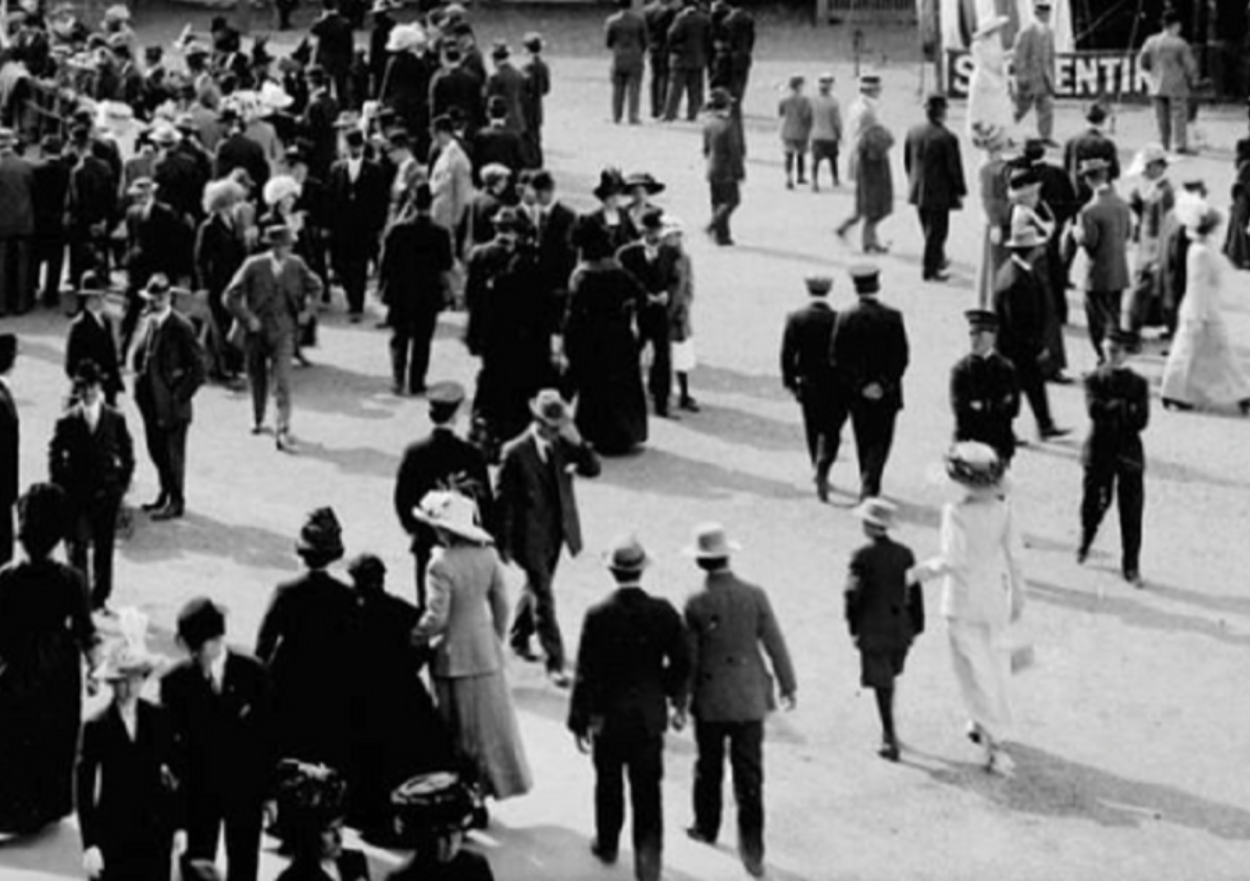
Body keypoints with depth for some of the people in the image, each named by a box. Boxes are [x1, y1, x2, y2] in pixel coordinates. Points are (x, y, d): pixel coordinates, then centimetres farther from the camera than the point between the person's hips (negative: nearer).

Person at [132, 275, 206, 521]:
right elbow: (140, 356, 21)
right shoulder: (150, 322, 7)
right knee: (157, 451, 16)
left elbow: (198, 369, -16)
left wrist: (178, 397, -15)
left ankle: (176, 502, 15)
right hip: (151, 403, 7)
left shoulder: (181, 327, -17)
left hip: (171, 406, -7)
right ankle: (166, 494, 31)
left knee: (172, 454, 3)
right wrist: (139, 381, 8)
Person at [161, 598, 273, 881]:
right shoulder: (176, 680, -7)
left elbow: (267, 734, -4)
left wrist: (268, 790, -3)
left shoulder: (252, 673, -8)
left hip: (245, 786, 0)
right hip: (198, 789, 0)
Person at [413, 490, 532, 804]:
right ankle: (499, 780, 28)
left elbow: (436, 617, -23)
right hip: (486, 649, 6)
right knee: (491, 717, 18)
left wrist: (415, 637, -6)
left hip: (454, 656, -6)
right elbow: (500, 603, 4)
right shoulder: (487, 554, -4)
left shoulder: (441, 564, -24)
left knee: (461, 728, 8)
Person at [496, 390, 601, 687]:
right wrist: (504, 543, -10)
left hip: (556, 533, 6)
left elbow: (593, 469, -5)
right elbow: (502, 498, -12)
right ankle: (555, 662, -3)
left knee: (536, 588, 23)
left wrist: (577, 442, -21)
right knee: (543, 597, -6)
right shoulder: (516, 452, -17)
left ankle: (519, 638, 44)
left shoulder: (562, 445, -1)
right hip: (530, 536, -6)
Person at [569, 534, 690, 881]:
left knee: (609, 784, 19)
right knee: (648, 789, 6)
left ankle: (607, 845, 37)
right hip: (650, 716, 1)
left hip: (608, 718, -1)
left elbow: (586, 674, -14)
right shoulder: (663, 612, -10)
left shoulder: (598, 616, -17)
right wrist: (679, 702, 15)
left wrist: (579, 721, -4)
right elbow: (682, 664, -2)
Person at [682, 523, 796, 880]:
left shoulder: (696, 604, -14)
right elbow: (775, 644, -2)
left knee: (709, 767, 20)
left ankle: (706, 827, 37)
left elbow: (687, 659, -8)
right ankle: (752, 849, 2)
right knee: (749, 774, 4)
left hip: (710, 701, -1)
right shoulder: (755, 596, -9)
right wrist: (788, 685, 11)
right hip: (750, 700, 1)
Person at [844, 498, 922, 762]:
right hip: (900, 628, 5)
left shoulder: (862, 557, -13)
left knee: (882, 684, -1)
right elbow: (915, 593, 3)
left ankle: (891, 742, -2)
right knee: (888, 678, 21)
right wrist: (917, 626, 11)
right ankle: (889, 732, 32)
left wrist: (853, 628, -3)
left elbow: (853, 594, -13)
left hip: (873, 630, -5)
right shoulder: (905, 554, 0)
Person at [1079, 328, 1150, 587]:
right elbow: (1094, 410, -16)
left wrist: (1110, 411, -14)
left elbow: (1141, 421, -7)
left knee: (1131, 512, 0)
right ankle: (1085, 541, 41)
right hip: (1099, 452, 0)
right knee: (1094, 503, 9)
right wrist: (1124, 408, -16)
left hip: (1129, 453, 0)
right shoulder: (1094, 380, 1)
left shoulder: (1138, 384, 3)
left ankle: (1131, 566, 9)